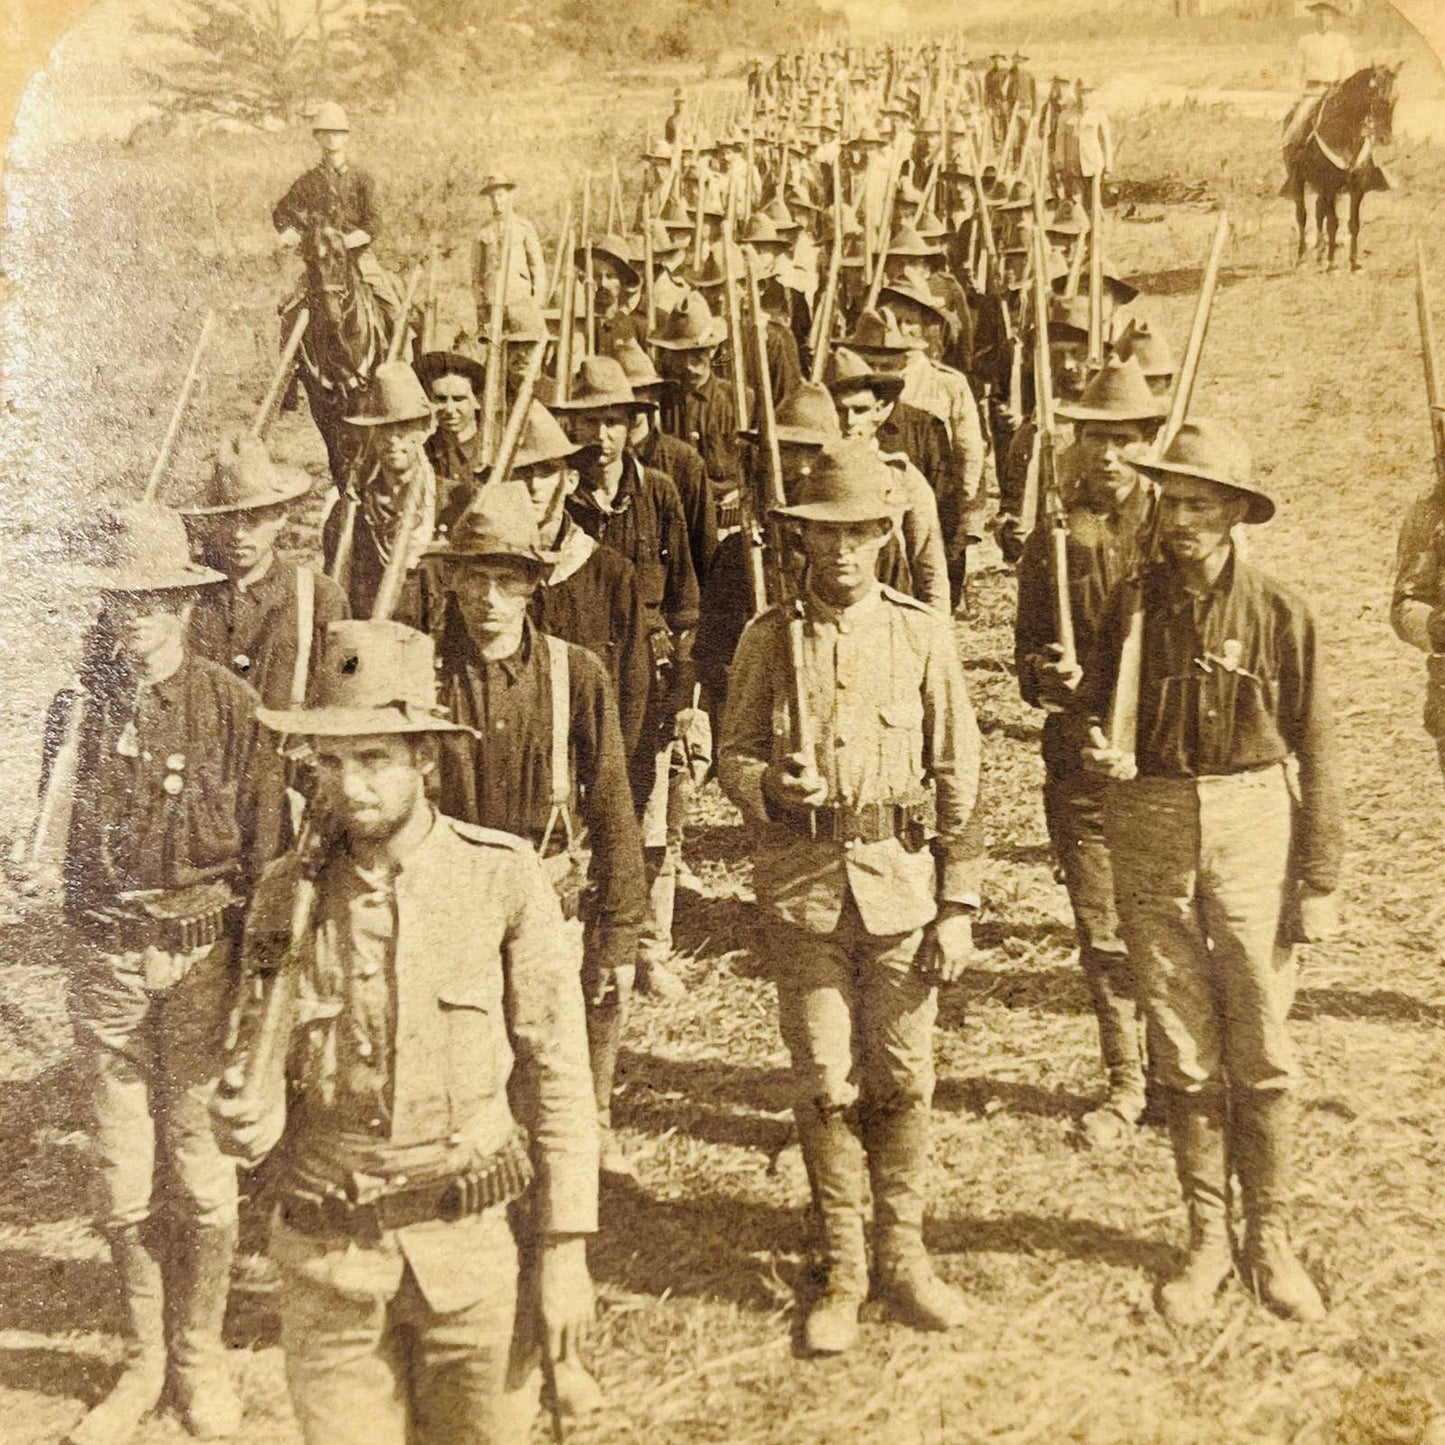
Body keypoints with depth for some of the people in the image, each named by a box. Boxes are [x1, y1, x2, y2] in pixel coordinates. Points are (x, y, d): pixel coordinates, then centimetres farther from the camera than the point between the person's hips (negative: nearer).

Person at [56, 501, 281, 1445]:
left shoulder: (231, 705, -5)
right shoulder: (83, 701, 2)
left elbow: (264, 850, -2)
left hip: (201, 952, -2)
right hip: (108, 957, 2)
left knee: (201, 1165, 8)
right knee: (122, 1175, 11)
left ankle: (201, 1357, 27)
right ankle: (145, 1358, 29)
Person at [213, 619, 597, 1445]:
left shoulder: (503, 878, -8)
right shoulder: (288, 892, -2)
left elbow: (556, 1070, -3)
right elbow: (272, 1077, 7)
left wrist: (567, 1250, -3)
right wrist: (248, 1121, -16)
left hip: (464, 1243, -1)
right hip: (328, 1253, 1)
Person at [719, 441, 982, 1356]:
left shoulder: (924, 636, 1)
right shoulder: (770, 638, 2)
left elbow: (959, 777, 3)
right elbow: (734, 756, 7)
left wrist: (959, 906, 0)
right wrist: (772, 785, -18)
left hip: (903, 878, 0)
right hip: (801, 880, 0)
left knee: (904, 1077, 7)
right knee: (825, 1083, 5)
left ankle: (905, 1254, 25)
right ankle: (843, 1269, 21)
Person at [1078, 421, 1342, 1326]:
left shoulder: (1281, 614, -4)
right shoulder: (1133, 606, 2)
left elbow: (1315, 752, -1)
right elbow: (1093, 709, 14)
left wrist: (1322, 883, -3)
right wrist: (1099, 749, -11)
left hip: (1254, 826, -2)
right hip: (1151, 833, 2)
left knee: (1263, 1053, 5)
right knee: (1184, 1054, 9)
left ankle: (1272, 1243, 22)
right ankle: (1208, 1241, 23)